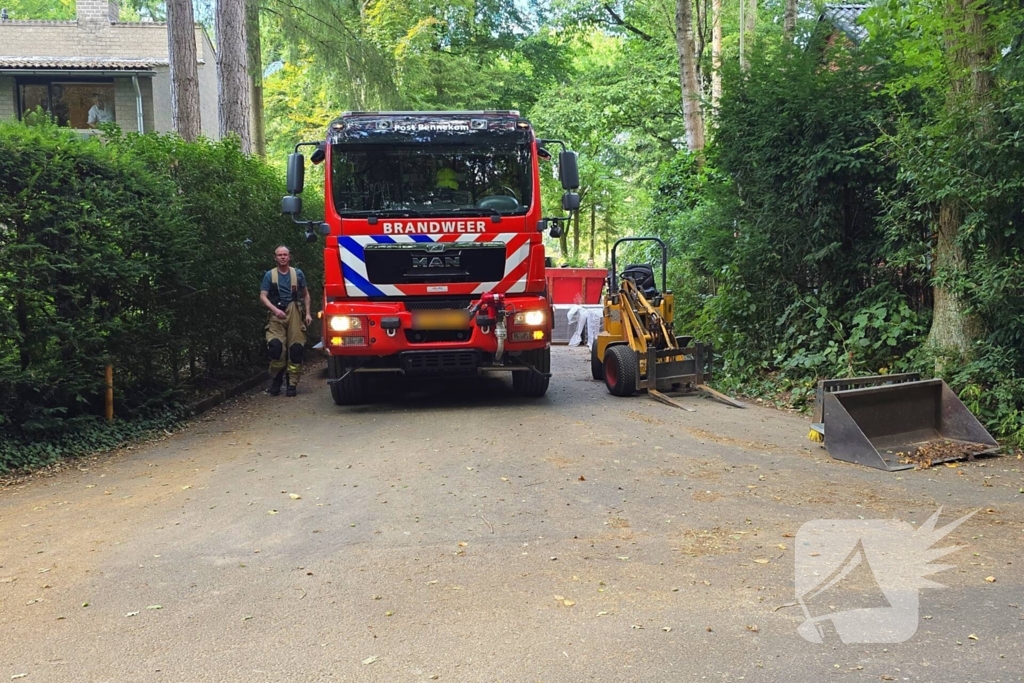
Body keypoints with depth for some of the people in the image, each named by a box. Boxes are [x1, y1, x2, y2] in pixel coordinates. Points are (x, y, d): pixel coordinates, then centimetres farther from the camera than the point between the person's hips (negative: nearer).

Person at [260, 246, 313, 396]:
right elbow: (263, 296, 3)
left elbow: (305, 295, 20)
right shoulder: (270, 275, 9)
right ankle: (276, 379, 2)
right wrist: (275, 309, -13)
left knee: (295, 349, -5)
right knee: (275, 345, -17)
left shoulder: (297, 274, 13)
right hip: (277, 314, -1)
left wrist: (307, 313, 9)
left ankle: (292, 384, 1)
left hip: (294, 312, 1)